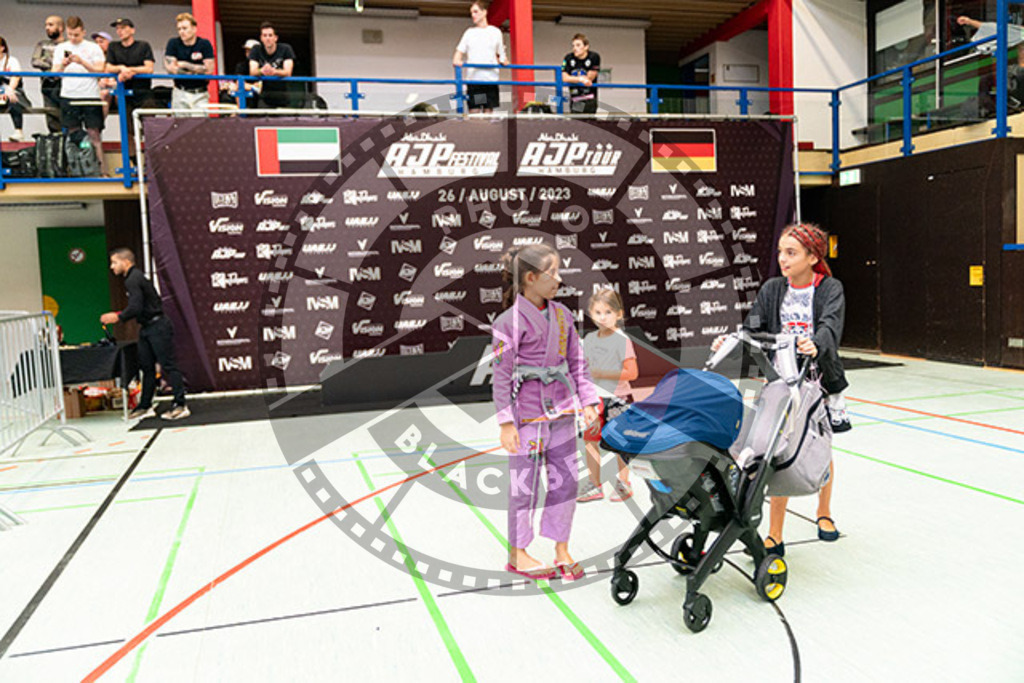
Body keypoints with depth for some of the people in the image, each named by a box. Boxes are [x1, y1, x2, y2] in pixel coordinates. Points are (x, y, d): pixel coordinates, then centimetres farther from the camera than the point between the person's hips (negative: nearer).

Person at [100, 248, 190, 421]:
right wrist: (119, 315, 15)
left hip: (158, 327, -10)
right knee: (147, 367, 12)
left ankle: (180, 405, -4)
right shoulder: (135, 277, 16)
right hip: (147, 329, 10)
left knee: (168, 365, -7)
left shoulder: (133, 280, -15)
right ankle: (145, 407, 19)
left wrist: (118, 318, -8)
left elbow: (135, 308, -22)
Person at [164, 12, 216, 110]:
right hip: (180, 94, 1)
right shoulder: (173, 43, 2)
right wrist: (195, 72, -6)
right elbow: (170, 68, -6)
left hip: (200, 94, -1)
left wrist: (184, 64, -5)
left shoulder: (205, 44, -1)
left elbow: (209, 69, -9)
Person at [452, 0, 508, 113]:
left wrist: (503, 61, -4)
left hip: (491, 78, 1)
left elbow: (500, 53, 18)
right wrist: (456, 60, -16)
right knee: (473, 110, -7)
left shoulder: (495, 32, 12)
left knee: (488, 110, 2)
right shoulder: (469, 32, 11)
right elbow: (460, 50, 4)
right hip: (473, 78, -1)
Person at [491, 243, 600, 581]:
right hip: (528, 416, -6)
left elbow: (577, 362, 13)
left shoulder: (562, 315, 7)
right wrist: (506, 422, -13)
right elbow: (501, 375, -11)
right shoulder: (510, 322, -12)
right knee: (525, 484, 4)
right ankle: (517, 554, 21)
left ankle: (562, 550, 25)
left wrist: (587, 401, 8)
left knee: (565, 480, 10)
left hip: (560, 412, 6)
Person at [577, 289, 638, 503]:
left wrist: (603, 374, -21)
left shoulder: (622, 340, -12)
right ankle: (594, 485, 20)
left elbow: (632, 372, -17)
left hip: (617, 398, -6)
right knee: (590, 439, 8)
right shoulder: (590, 339, 7)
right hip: (595, 398, 6)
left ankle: (624, 484, 20)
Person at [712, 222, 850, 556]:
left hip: (821, 381, -1)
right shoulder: (772, 289, 1)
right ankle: (774, 535, 4)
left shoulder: (830, 288, -7)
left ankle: (824, 513, 42)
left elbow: (830, 325, -25)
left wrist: (816, 345, -46)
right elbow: (753, 327, -7)